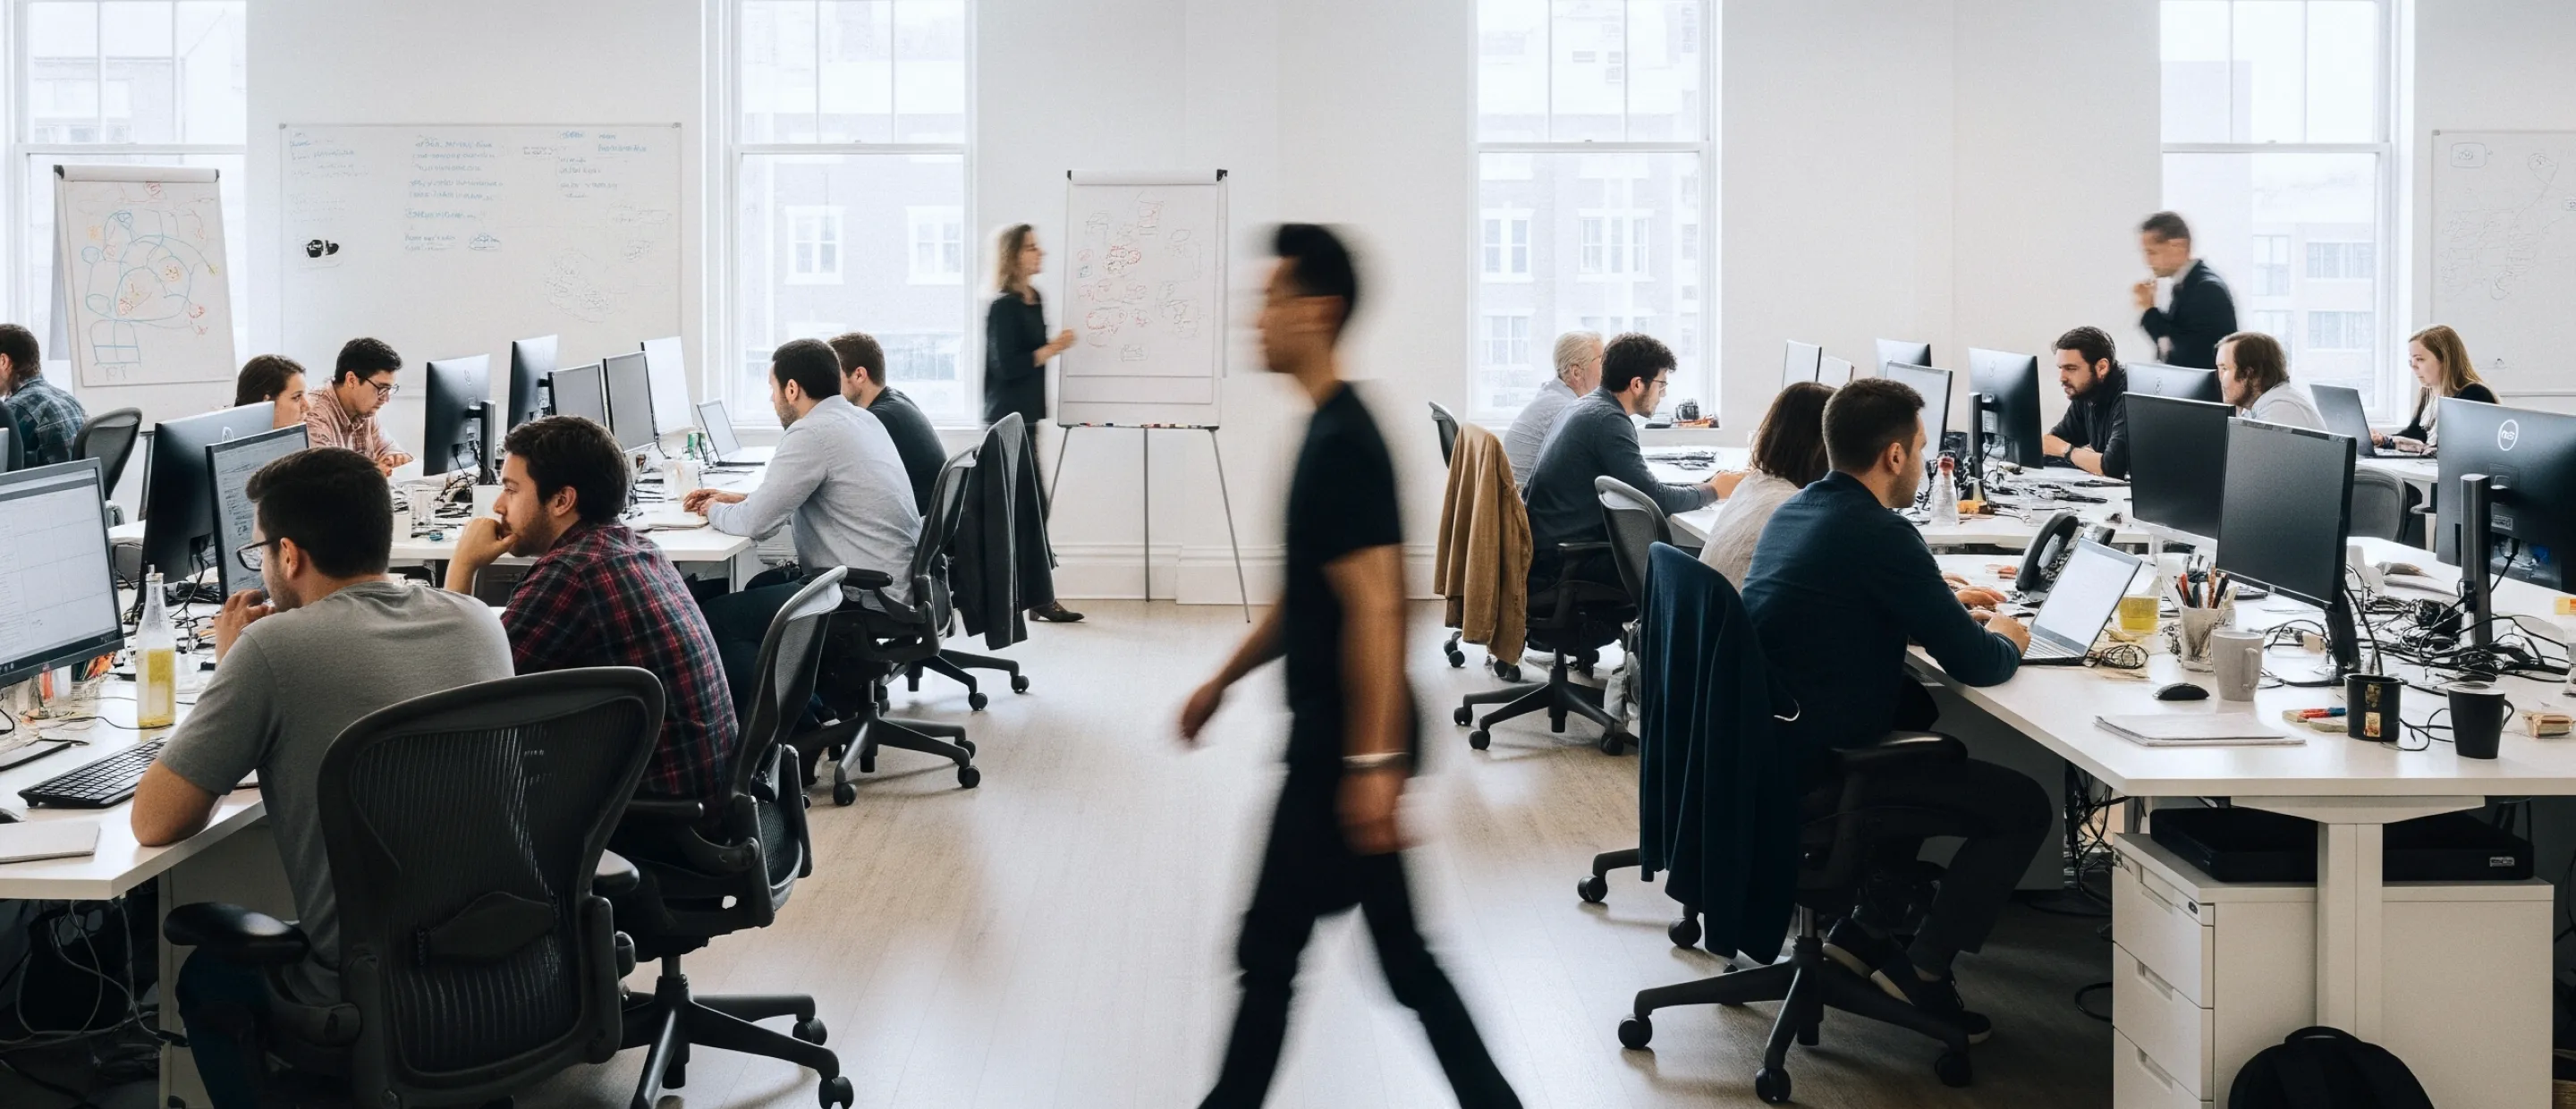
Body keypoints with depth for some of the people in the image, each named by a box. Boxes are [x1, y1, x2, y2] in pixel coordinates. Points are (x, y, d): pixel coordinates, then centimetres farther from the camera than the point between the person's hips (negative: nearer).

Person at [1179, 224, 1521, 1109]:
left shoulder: (1343, 442, -18)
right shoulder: (1331, 430, 13)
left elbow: (1375, 609, -23)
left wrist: (1372, 761, -26)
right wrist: (1222, 681, 27)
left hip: (1345, 743, -10)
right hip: (1335, 738, 10)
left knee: (1270, 946, 2)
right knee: (1402, 955, 12)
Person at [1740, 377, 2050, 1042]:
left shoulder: (1796, 511, 9)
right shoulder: (1882, 536, -18)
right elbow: (1974, 664, -15)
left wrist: (1946, 609, 18)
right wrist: (2006, 641, 8)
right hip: (1817, 772, -9)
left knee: (1935, 748, 33)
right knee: (2024, 807, 1)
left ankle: (1869, 930, 30)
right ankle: (1924, 970, 6)